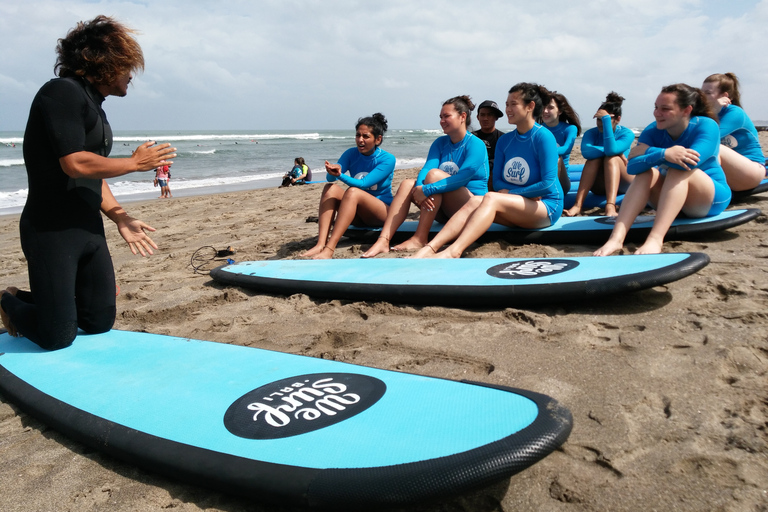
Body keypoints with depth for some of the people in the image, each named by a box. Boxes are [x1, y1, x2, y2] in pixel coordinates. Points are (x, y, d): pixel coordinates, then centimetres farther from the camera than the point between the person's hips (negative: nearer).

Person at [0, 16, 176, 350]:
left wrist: (120, 218, 10)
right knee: (58, 338, -3)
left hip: (89, 230, 9)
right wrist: (136, 162, -12)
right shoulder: (63, 92, -13)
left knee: (100, 323, 13)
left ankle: (35, 300, 34)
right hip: (52, 231, -9)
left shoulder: (94, 107, 15)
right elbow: (76, 164, -23)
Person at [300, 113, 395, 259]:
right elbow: (330, 178, -12)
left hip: (383, 211, -5)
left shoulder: (387, 159, -10)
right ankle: (320, 244, -36)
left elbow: (363, 184, -23)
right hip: (358, 215, 5)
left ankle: (329, 249, -44)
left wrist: (340, 175, -38)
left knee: (353, 192, -32)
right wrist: (333, 171, -36)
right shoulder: (351, 154, 3)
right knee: (330, 187, -19)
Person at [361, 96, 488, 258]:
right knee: (407, 184, -16)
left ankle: (420, 239, -29)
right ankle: (383, 241, -30)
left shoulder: (476, 145, -9)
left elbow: (463, 178, -24)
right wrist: (419, 188, -29)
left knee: (435, 174, -27)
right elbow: (426, 167, -6)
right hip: (445, 211, 6)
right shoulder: (440, 143, 11)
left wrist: (427, 190, -32)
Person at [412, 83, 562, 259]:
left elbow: (548, 184, -16)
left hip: (547, 207, -5)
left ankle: (453, 251, -45)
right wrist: (521, 192, -9)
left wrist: (510, 192, -12)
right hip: (518, 210, 6)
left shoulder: (543, 137, -9)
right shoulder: (505, 140, 10)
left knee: (491, 198, -30)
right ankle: (429, 248, -35)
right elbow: (497, 181, 8)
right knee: (475, 201, -22)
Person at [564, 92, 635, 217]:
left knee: (612, 158, -28)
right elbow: (586, 152, -26)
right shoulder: (591, 133, -2)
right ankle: (578, 204, -40)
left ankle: (610, 206, -51)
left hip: (623, 183, -1)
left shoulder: (627, 134, -7)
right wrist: (617, 152, -24)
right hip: (599, 186, 2)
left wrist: (606, 119, -29)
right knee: (594, 158, -24)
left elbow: (611, 149, -31)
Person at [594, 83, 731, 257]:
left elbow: (691, 162, -36)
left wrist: (649, 152, -28)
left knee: (679, 169, -31)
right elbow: (632, 167, -24)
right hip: (672, 197, 4)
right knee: (646, 173, -23)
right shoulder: (653, 131, -8)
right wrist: (664, 154, -40)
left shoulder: (706, 126, -18)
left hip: (712, 199, -4)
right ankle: (617, 237, -41)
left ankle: (655, 239, -49)